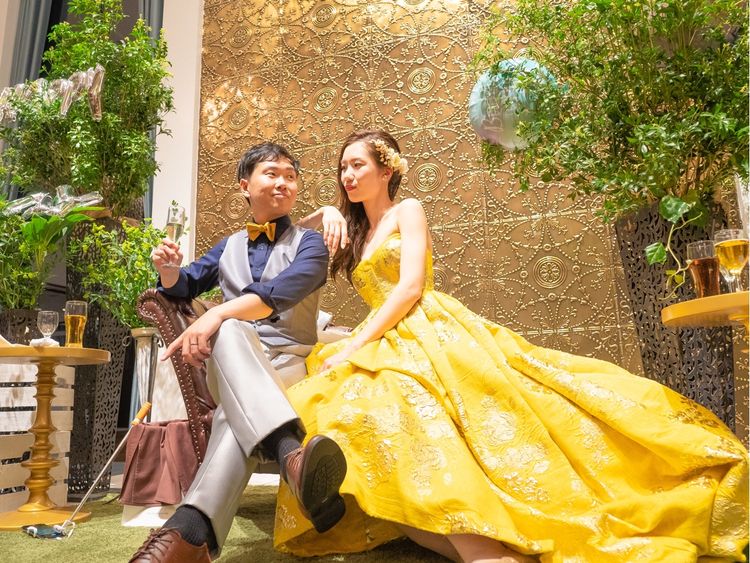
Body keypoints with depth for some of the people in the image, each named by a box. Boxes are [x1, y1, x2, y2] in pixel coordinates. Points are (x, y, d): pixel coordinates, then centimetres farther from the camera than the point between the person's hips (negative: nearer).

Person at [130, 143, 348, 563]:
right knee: (229, 330, -39)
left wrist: (218, 312, -31)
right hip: (231, 362, 1)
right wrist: (170, 269, 2)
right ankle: (292, 452, -61)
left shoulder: (309, 242, 9)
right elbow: (186, 286, 30)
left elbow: (283, 290, -13)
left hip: (290, 360, -1)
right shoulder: (228, 247, 24)